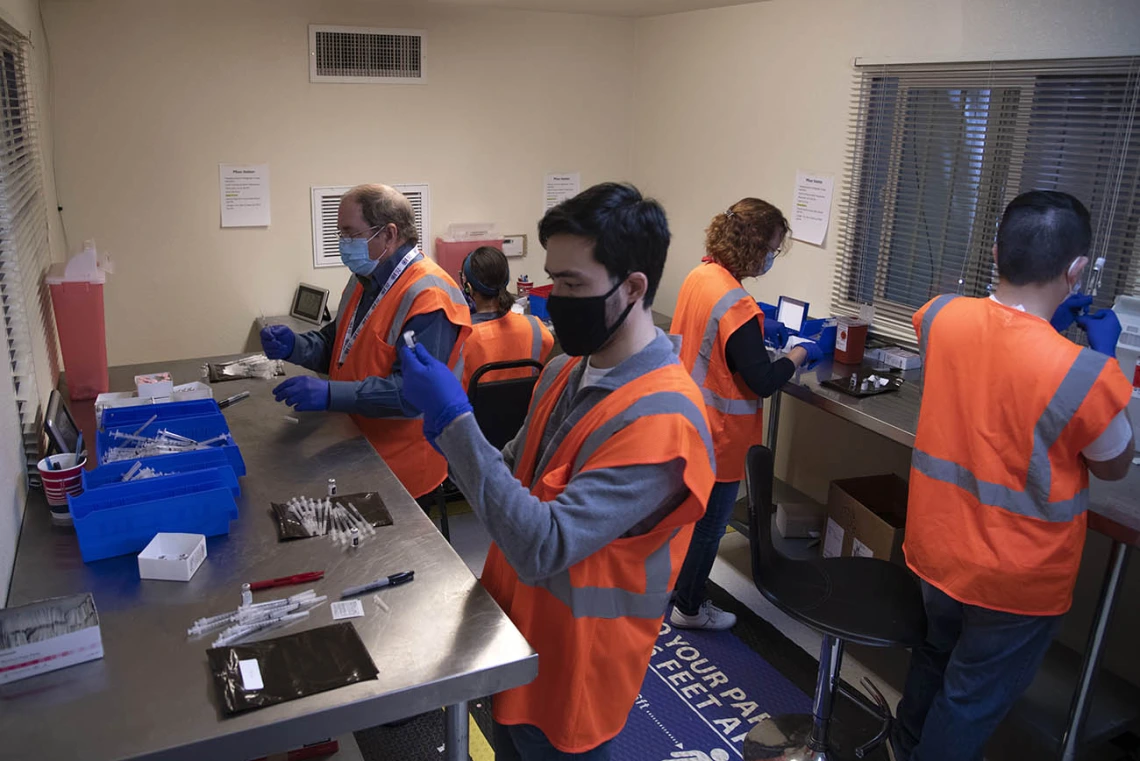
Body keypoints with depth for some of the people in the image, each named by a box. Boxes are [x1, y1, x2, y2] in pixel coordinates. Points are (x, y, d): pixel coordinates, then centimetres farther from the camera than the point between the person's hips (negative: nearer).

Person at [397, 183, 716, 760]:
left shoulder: (660, 421, -29)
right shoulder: (566, 369, -2)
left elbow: (543, 548, -33)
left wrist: (455, 422, -33)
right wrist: (453, 436, -12)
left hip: (568, 671, -7)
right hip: (513, 633, 7)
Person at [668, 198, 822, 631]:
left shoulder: (699, 276, -2)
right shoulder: (738, 306, -28)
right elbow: (763, 382, -25)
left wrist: (758, 327, 11)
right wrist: (800, 355, -10)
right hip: (717, 435, -8)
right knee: (708, 526, 11)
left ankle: (673, 583, 44)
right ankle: (688, 609, 28)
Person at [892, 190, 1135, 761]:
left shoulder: (940, 317, -13)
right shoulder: (1085, 374, -28)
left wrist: (1044, 327, 10)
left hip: (936, 548, 6)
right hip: (1017, 578, -5)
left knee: (936, 657, 30)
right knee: (972, 700, 17)